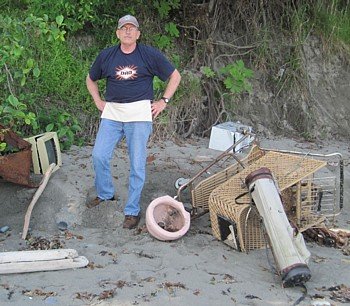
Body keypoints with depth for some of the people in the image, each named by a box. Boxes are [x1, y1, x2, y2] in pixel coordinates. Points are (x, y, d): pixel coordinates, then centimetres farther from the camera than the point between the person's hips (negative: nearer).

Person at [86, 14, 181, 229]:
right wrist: (98, 101, 12)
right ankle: (105, 194, 26)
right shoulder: (106, 56, 6)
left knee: (137, 164, -1)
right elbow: (91, 79, 22)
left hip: (139, 114, -3)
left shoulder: (150, 54, -1)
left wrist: (163, 101, 2)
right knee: (99, 156, -1)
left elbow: (175, 76, 7)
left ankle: (132, 210, 10)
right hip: (112, 113, 3)